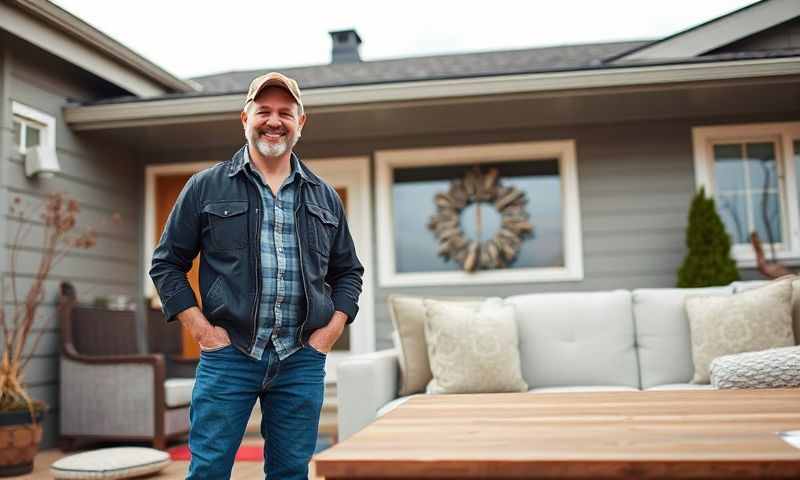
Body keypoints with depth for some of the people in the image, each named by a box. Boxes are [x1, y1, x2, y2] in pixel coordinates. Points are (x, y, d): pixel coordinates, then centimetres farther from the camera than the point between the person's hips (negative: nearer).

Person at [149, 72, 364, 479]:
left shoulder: (325, 197, 11)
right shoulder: (206, 187, 4)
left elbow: (348, 271, 18)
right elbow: (166, 263, 6)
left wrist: (332, 328, 4)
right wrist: (200, 328, -4)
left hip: (302, 360, 3)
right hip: (228, 354, -2)